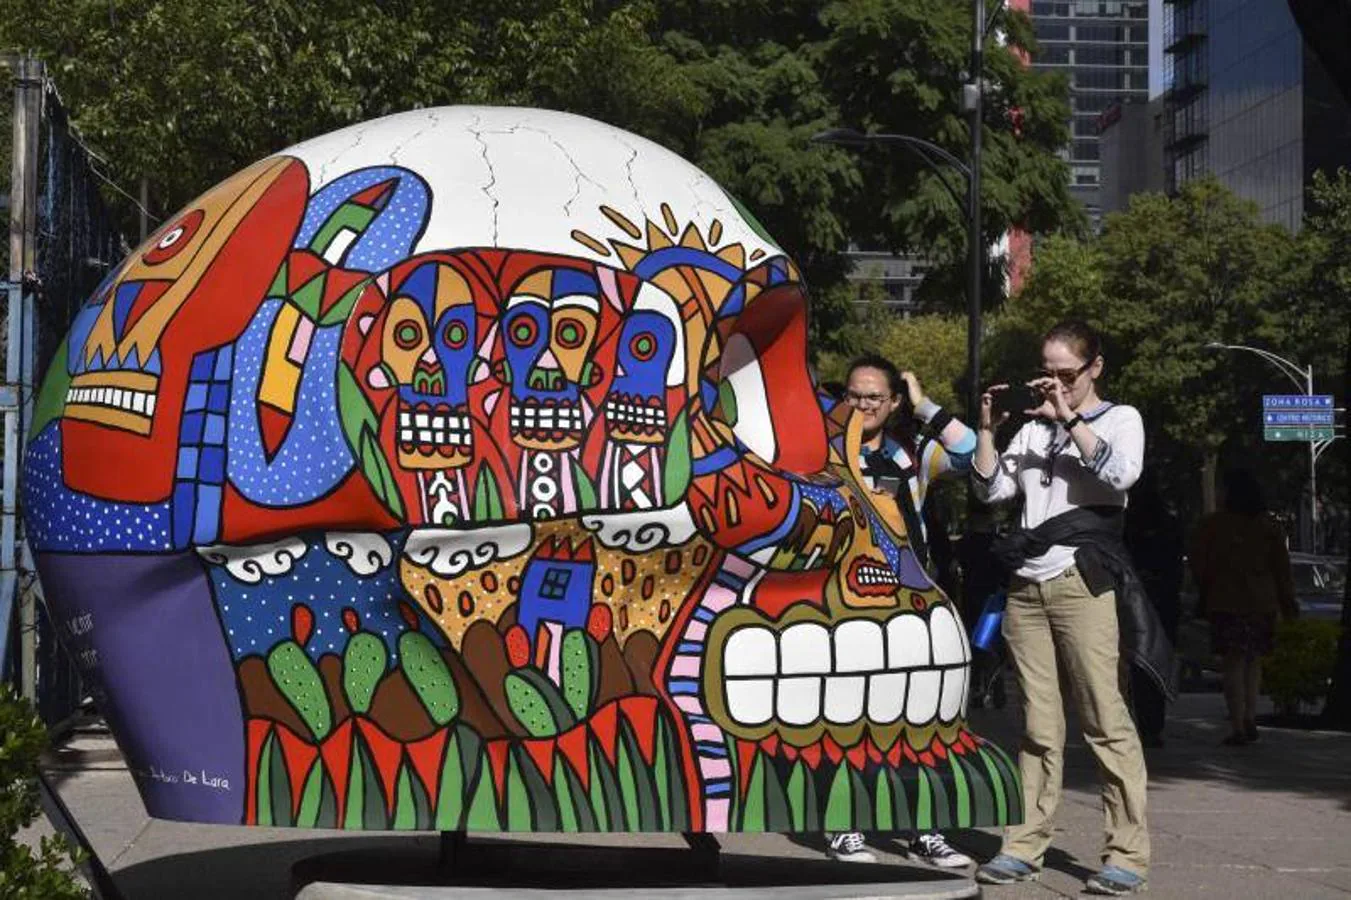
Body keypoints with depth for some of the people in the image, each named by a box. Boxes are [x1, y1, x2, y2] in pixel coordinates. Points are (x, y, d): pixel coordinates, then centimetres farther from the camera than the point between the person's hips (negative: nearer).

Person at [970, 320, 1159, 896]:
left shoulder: (1120, 418, 8)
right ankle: (1025, 846, 8)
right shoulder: (1033, 429, 21)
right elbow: (991, 489, 15)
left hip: (1082, 585, -5)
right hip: (1026, 589, 5)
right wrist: (987, 429, 4)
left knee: (1106, 721, -8)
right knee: (1038, 727, 6)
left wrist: (1068, 417, -11)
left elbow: (1121, 472, -13)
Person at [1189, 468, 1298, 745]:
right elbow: (1282, 566, 5)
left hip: (1226, 603, -3)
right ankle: (1250, 719, 13)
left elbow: (1198, 565, -1)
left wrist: (1205, 594, 14)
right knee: (1252, 660, 19)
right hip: (1262, 602, 3)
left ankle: (1238, 727, -8)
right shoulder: (1270, 527, 2)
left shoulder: (1212, 525, -6)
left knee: (1233, 663, -2)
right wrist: (1287, 600, 14)